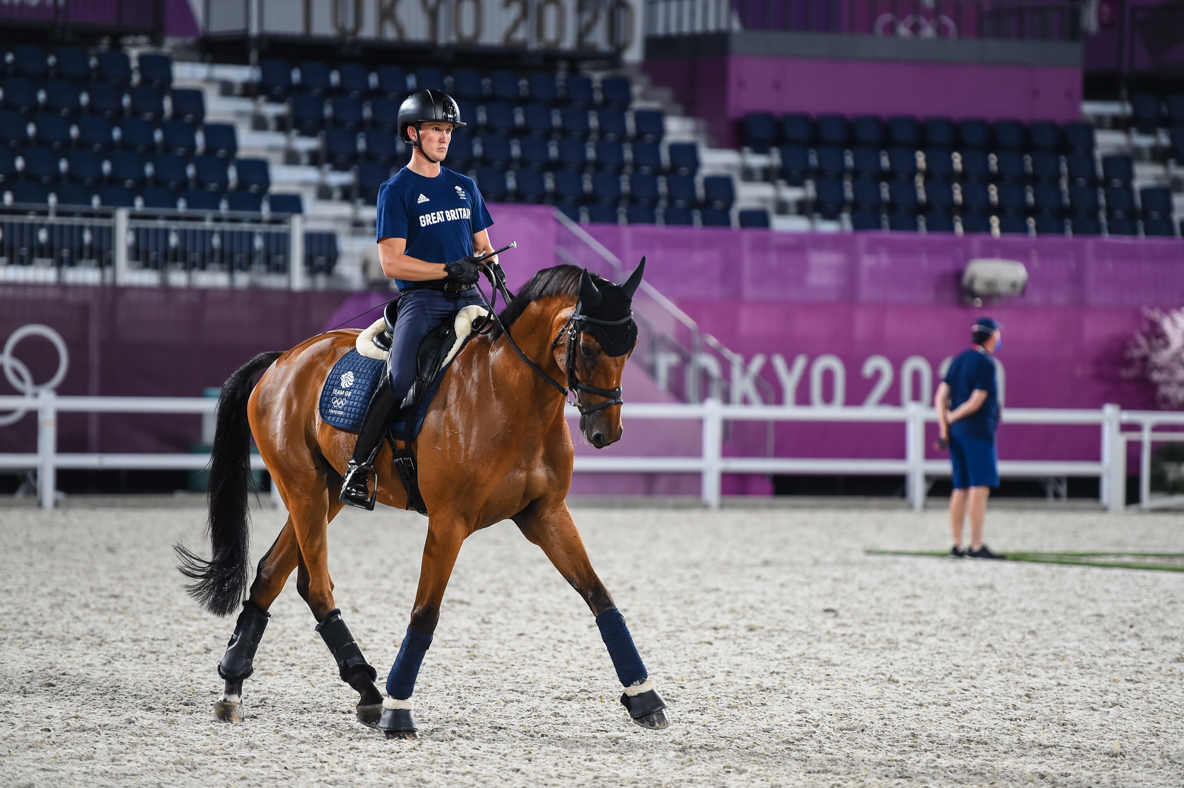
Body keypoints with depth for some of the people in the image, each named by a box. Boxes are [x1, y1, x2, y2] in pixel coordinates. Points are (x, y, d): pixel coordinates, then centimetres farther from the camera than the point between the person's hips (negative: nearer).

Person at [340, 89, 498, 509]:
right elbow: (392, 262, -8)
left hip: (467, 297, 5)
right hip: (421, 297, -5)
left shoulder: (465, 187, 19)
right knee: (400, 379, -24)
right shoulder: (396, 191, 1)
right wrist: (449, 269, -16)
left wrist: (490, 264, -1)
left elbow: (483, 246, 24)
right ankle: (359, 466, -19)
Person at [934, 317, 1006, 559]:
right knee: (980, 487, -10)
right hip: (978, 431, -8)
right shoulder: (985, 364, -11)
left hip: (956, 432, 8)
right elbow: (976, 403, -15)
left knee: (961, 489, 10)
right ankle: (976, 546, -16)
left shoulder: (959, 360, 14)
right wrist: (953, 417, -1)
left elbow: (941, 397, 9)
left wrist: (944, 428, 4)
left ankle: (957, 546, 10)